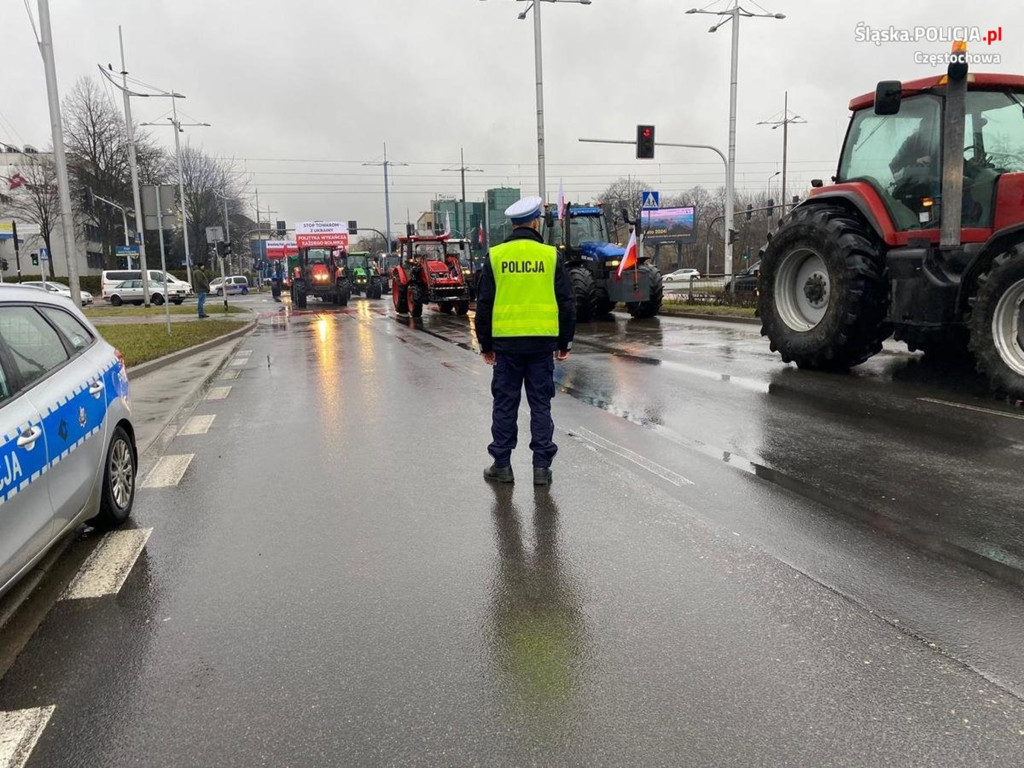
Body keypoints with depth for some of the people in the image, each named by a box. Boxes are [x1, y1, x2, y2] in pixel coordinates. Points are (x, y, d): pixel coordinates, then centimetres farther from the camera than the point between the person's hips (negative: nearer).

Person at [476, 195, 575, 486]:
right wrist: (564, 342, 11)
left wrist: (485, 344, 11)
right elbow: (566, 302, 3)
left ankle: (502, 465, 14)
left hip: (506, 341, 0)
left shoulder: (495, 256, 2)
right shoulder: (551, 255, 1)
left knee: (505, 403, 8)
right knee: (541, 404, 7)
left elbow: (484, 304, 3)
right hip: (543, 341, 0)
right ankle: (542, 466, 10)